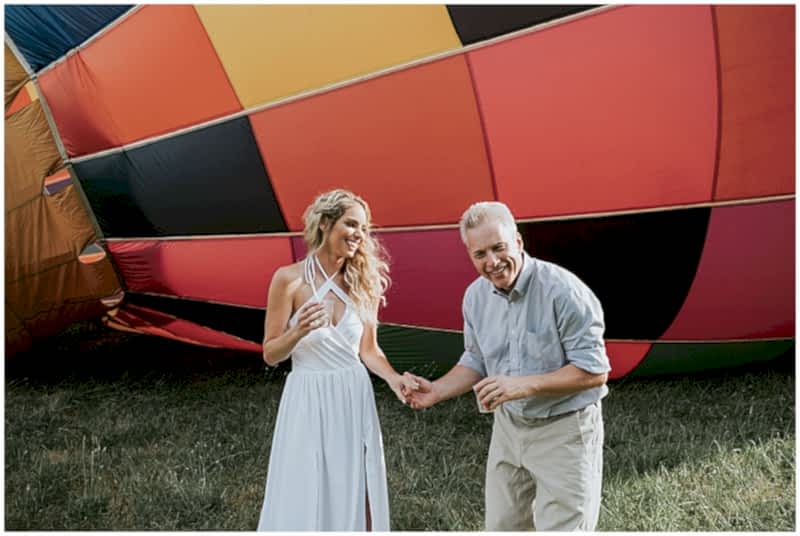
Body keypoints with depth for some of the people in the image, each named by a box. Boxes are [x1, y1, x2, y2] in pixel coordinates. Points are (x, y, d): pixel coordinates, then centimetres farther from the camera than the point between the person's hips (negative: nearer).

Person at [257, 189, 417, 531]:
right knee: (303, 502, 4)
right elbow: (270, 354, -4)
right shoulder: (289, 279, -9)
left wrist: (394, 378, -11)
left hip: (354, 398, 4)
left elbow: (368, 349, 7)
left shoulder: (363, 283, 2)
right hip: (308, 401, -3)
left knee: (354, 499, 11)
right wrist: (299, 331, -23)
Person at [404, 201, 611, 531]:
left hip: (564, 430, -6)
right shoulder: (475, 296, -2)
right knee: (501, 527, 18)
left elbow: (594, 370, -21)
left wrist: (525, 385, -30)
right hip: (508, 427, 6)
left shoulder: (563, 290, -22)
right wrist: (437, 391, -4)